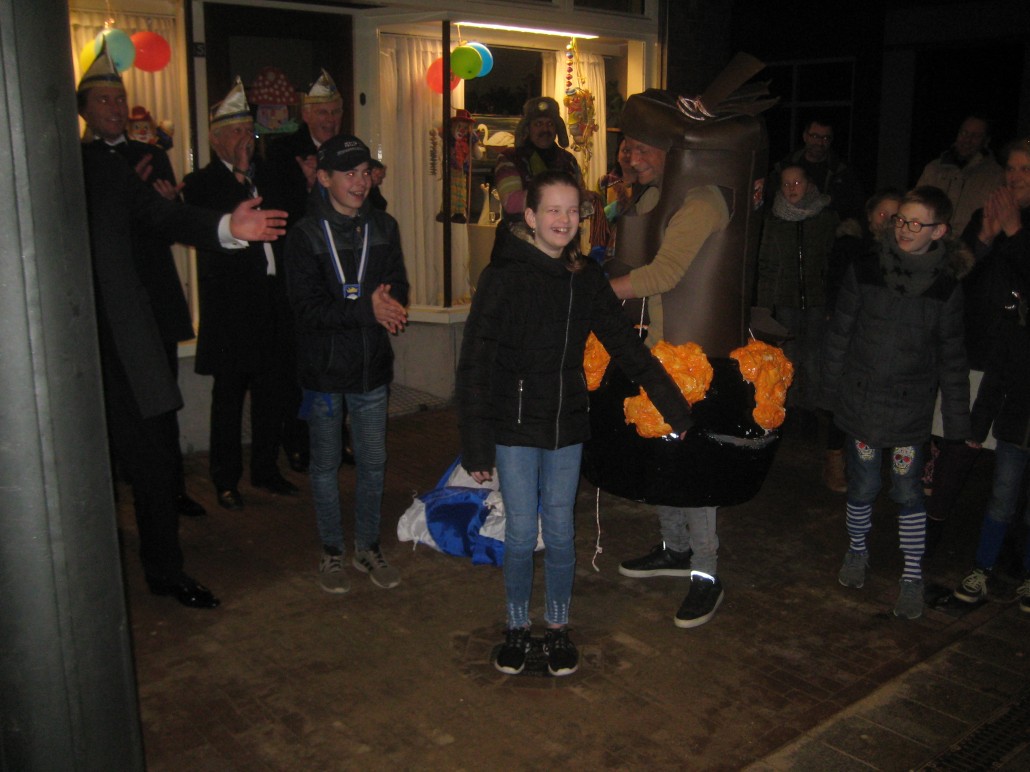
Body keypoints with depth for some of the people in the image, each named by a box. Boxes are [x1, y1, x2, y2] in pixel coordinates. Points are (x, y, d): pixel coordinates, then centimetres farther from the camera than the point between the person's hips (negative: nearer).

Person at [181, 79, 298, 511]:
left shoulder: (263, 177, 13)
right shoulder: (202, 183, -5)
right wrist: (239, 175, -18)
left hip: (270, 302, 6)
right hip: (229, 308, -5)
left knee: (271, 393, 13)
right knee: (229, 396, 5)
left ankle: (265, 470, 27)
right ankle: (226, 480, 18)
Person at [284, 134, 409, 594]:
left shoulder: (383, 228, 4)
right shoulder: (306, 234, -9)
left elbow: (399, 290, 2)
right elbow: (306, 308, -17)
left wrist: (386, 303, -21)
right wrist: (367, 309, -24)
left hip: (371, 366, 3)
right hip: (324, 368, -3)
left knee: (373, 463, 11)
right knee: (326, 464, 10)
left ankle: (368, 548, 29)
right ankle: (331, 552, 26)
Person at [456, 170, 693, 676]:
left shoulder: (585, 278, 2)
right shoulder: (504, 276, -10)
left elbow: (624, 344, 8)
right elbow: (475, 364, -10)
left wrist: (673, 406, 6)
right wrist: (476, 445, -13)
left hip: (567, 426, 3)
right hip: (516, 427, -3)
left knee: (560, 533, 11)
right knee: (521, 534, 5)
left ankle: (558, 627, 29)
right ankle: (517, 627, 26)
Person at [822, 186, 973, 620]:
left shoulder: (947, 286, -4)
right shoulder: (864, 270, -4)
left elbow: (951, 356, 3)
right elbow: (839, 334, 3)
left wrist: (957, 419, 3)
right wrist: (832, 390, 4)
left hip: (911, 406, 0)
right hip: (860, 400, 0)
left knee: (908, 491, 4)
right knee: (863, 486, 9)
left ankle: (912, 576, 21)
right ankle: (857, 553, 34)